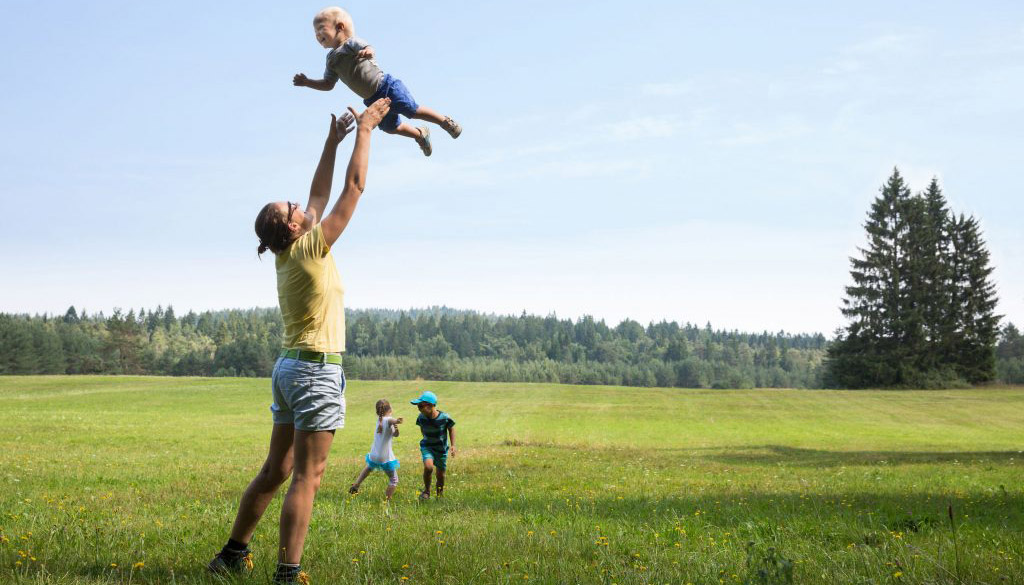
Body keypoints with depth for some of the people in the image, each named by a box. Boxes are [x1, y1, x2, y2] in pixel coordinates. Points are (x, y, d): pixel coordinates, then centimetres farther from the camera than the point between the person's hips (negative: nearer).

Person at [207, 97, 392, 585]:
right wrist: (365, 129, 3)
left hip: (289, 366, 9)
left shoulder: (286, 256, 9)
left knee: (275, 470, 16)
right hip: (316, 369, -9)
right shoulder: (311, 248, -12)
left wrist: (334, 138, 22)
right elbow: (354, 187, -8)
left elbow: (319, 195, 19)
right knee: (307, 476, -8)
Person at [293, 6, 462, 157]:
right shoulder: (332, 59, 9)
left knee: (413, 110, -9)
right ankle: (420, 134, 39)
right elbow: (328, 84, 14)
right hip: (373, 100, 8)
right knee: (391, 127, 14)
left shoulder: (351, 43, -12)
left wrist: (367, 52, -55)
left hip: (385, 86, -8)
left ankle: (445, 121, 11)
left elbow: (370, 49, -31)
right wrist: (307, 82, 3)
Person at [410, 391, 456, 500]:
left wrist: (453, 445, -7)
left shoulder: (444, 418, -22)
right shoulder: (421, 418, -14)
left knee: (440, 474, 10)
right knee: (428, 467, -26)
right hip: (427, 447, 0)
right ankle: (426, 490, -3)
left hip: (441, 448, 0)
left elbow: (451, 429, -3)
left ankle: (440, 493, 39)